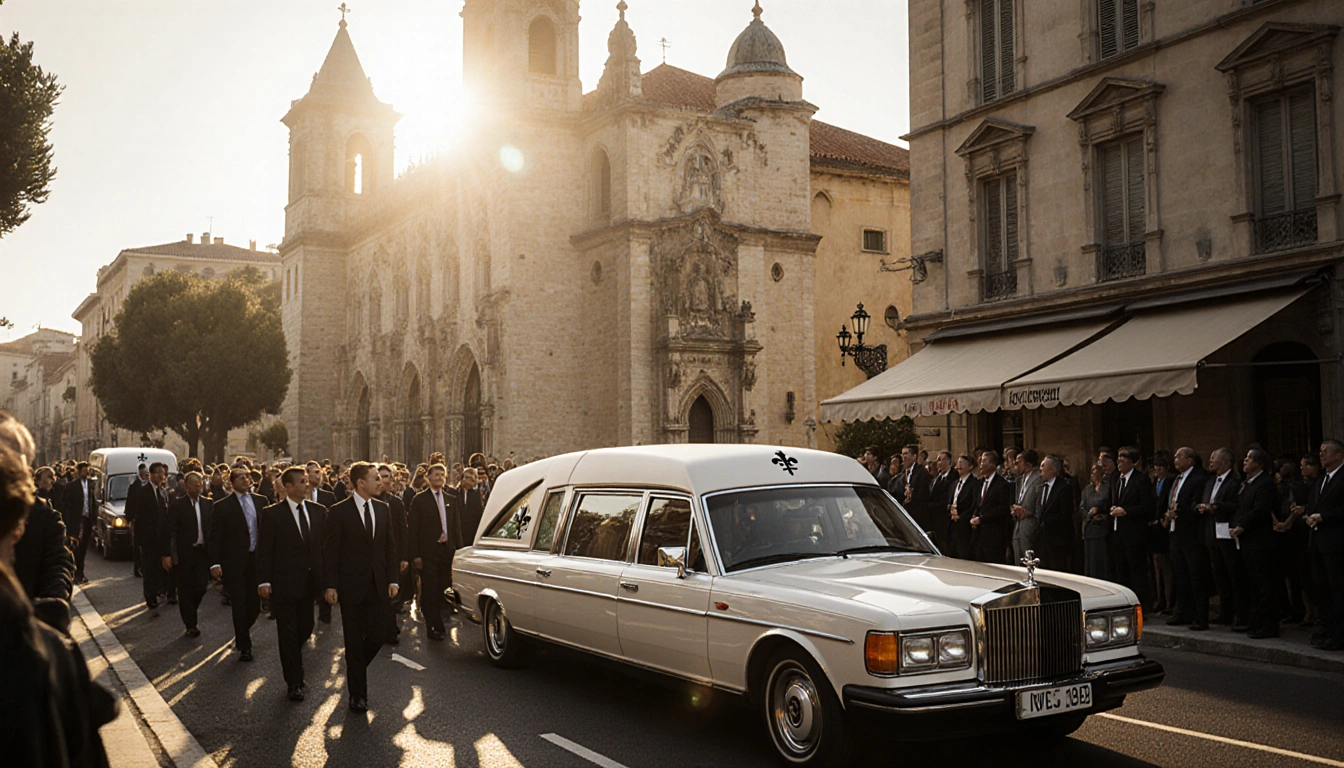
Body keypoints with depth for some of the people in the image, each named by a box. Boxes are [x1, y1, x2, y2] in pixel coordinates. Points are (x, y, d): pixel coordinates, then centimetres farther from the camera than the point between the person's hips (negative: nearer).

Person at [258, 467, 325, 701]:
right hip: (284, 583, -4)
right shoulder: (272, 514, -6)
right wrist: (264, 581, -13)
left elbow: (325, 544, 7)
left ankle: (289, 660, 40)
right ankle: (294, 683, 10)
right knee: (288, 633, 2)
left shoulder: (318, 511, 5)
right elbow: (264, 550, -8)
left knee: (305, 629, 11)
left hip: (310, 582, 4)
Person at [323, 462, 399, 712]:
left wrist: (392, 579, 4)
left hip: (378, 585, 4)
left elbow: (390, 546, 10)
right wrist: (330, 585, -11)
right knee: (355, 641, 5)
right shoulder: (339, 512, -8)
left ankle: (355, 669, 32)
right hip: (351, 585, -4)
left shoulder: (383, 509, 7)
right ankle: (358, 694, 16)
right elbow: (330, 551, -7)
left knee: (378, 634, 2)